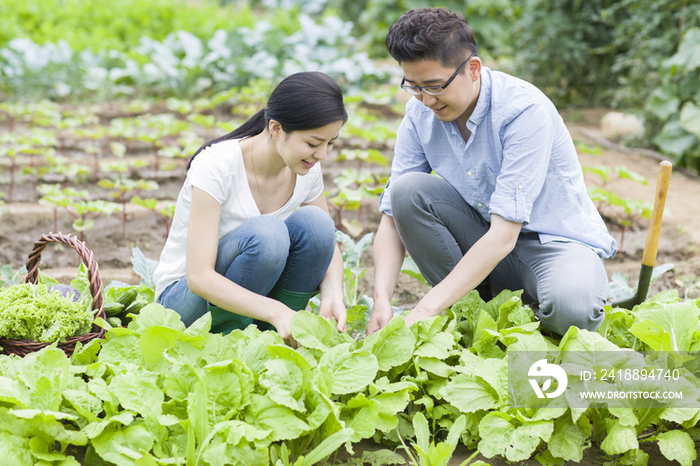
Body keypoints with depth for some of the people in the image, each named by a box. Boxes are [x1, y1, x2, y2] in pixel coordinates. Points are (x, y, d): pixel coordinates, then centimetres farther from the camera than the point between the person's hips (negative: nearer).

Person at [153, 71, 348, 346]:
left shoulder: (307, 170, -8)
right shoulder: (216, 166, -26)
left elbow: (328, 244, 4)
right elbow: (199, 277, -30)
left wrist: (333, 294, -19)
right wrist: (276, 311, -42)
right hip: (185, 297, -5)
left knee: (314, 221, -22)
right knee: (265, 233, -34)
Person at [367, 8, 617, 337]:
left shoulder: (524, 109, -27)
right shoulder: (420, 114, -9)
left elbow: (504, 235, -32)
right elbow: (393, 217, -8)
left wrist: (426, 310, -36)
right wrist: (381, 301, -26)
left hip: (556, 239, -4)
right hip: (482, 237, 5)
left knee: (571, 309, -37)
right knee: (407, 190, -20)